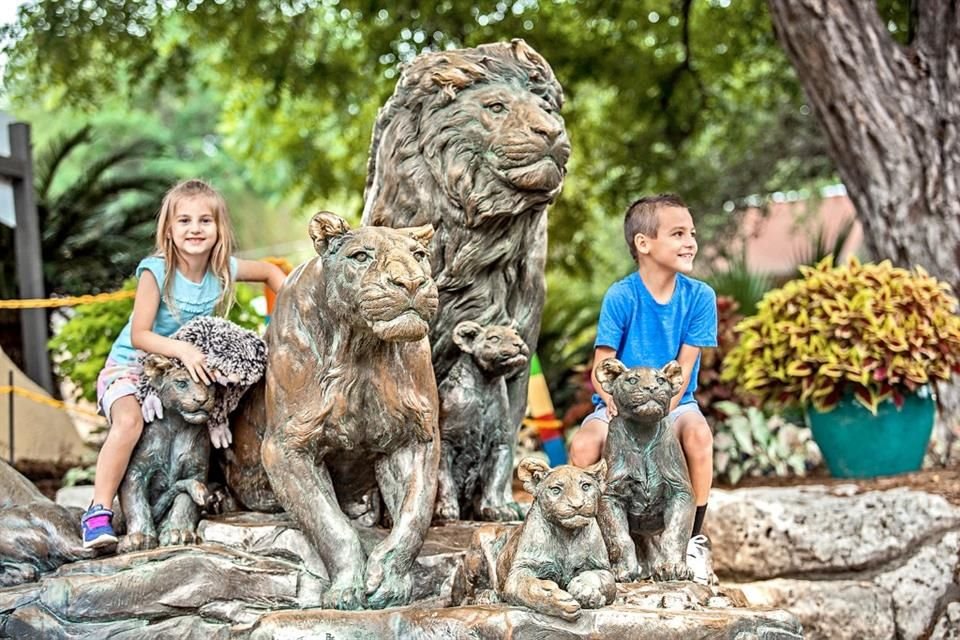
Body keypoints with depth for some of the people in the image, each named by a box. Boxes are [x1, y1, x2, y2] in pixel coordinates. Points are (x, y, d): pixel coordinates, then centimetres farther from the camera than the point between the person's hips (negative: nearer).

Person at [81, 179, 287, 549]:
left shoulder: (224, 269, -7)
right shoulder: (155, 272, -21)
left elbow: (270, 272, 13)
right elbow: (138, 335, -25)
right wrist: (182, 349, -40)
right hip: (130, 367, -6)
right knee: (130, 421, -32)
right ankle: (99, 512, -27)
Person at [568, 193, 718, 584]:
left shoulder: (699, 297, -4)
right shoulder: (620, 297, -9)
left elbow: (684, 369, -7)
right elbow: (600, 368, -9)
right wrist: (617, 405, -28)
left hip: (673, 403, 1)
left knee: (698, 433, -33)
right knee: (584, 445, -31)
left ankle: (694, 538, -15)